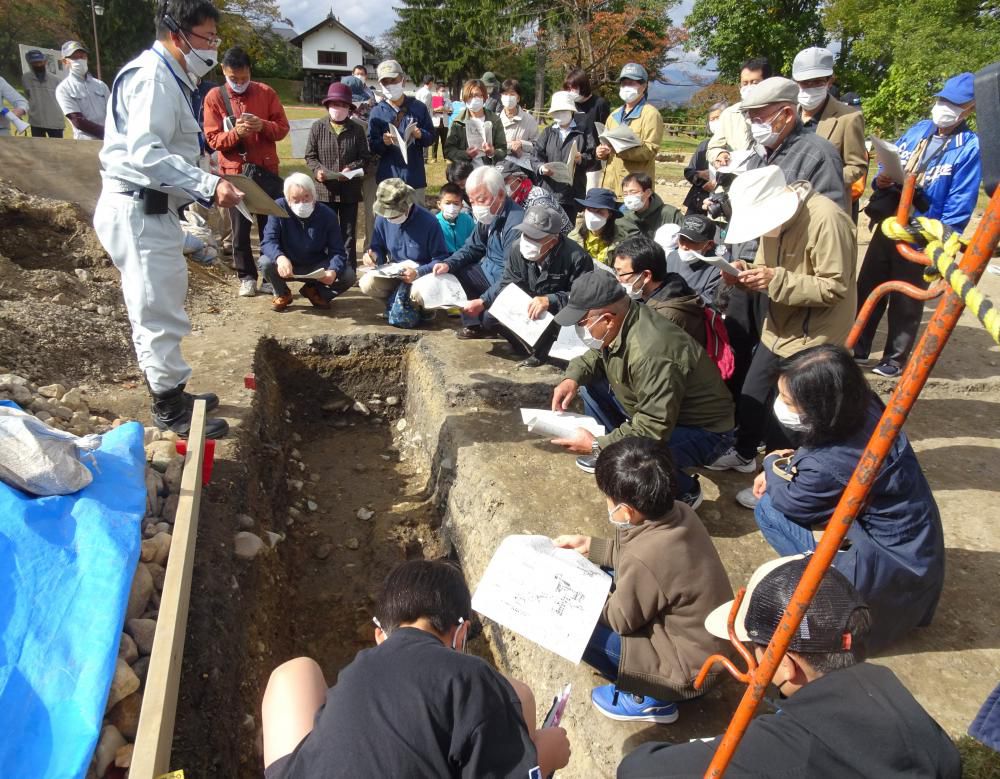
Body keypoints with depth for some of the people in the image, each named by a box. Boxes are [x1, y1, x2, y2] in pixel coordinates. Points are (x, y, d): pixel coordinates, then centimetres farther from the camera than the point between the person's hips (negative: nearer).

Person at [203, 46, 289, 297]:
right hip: (234, 172, 0)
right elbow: (213, 139, -2)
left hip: (266, 170, 0)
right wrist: (236, 132, -20)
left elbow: (283, 128, 3)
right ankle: (246, 277, 16)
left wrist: (263, 126, -17)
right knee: (240, 229, 4)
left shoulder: (266, 92, 4)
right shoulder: (214, 97, 2)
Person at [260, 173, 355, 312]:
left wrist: (333, 271, -43)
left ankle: (314, 291, 10)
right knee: (266, 263, -32)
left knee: (348, 275, -22)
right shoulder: (278, 208, -19)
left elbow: (337, 251, -20)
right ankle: (282, 294, 3)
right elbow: (268, 241, -26)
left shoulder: (328, 214, -17)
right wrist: (280, 257, -50)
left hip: (317, 267, 1)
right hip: (286, 264, -1)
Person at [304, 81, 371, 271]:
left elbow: (365, 157, 4)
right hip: (325, 189, 0)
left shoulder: (357, 129, 4)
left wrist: (352, 168, -14)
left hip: (350, 190, 0)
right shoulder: (317, 127, 4)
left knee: (349, 233, 6)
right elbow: (310, 155, 6)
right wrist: (317, 169, -13)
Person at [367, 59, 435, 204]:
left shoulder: (418, 107, 6)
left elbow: (432, 137, 9)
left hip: (415, 176, 1)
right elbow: (371, 146, 1)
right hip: (388, 177, -1)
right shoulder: (377, 112, 4)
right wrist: (383, 142, -20)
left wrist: (420, 135, -13)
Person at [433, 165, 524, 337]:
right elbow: (473, 247, 12)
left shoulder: (515, 224, -30)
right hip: (489, 270, 9)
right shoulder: (488, 214, -1)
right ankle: (474, 325, 8)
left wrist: (483, 301, -34)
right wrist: (448, 264, -6)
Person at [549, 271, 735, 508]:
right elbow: (596, 355, 11)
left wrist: (596, 445, -27)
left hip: (702, 430, -8)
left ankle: (685, 492, -4)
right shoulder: (619, 322, -10)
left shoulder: (651, 354, -37)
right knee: (588, 383, 3)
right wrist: (573, 378, -10)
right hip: (657, 409, 9)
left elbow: (654, 429, -36)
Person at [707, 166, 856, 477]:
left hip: (813, 338, -8)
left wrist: (777, 280, -32)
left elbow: (835, 287, -25)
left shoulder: (827, 219, -25)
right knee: (751, 396, 21)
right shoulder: (773, 214, 2)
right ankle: (744, 454, 44)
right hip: (778, 330, 8)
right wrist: (746, 274, -13)